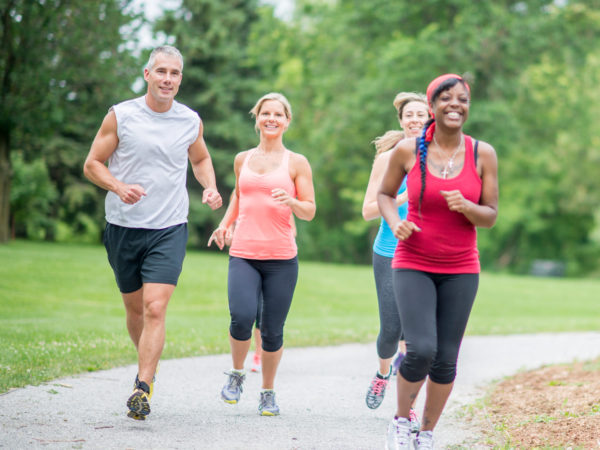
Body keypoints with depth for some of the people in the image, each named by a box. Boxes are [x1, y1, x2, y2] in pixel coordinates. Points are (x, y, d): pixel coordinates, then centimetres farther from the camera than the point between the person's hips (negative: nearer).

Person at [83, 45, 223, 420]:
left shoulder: (191, 121, 4)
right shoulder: (120, 116, -2)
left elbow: (201, 158, 24)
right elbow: (92, 164, 2)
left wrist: (210, 188, 3)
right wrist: (119, 187, -18)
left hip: (169, 229, 0)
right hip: (124, 227, 1)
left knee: (155, 308, -15)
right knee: (135, 309, 12)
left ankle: (143, 388, -16)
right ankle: (149, 367, 38)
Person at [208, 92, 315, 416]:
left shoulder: (296, 163, 6)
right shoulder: (242, 160, 14)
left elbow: (310, 212, 5)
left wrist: (291, 201, -15)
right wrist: (225, 224, 15)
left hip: (281, 258, -1)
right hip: (243, 255, 1)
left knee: (273, 331, -1)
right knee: (241, 318, -20)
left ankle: (268, 392, 22)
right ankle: (237, 374, 8)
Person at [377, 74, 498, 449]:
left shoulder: (483, 154, -3)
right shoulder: (408, 150, -5)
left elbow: (491, 216, 1)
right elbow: (385, 194, 10)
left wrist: (466, 207, -20)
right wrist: (395, 223, -10)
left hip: (461, 270, 2)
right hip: (414, 266, -2)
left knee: (445, 360, 3)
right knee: (421, 350, -18)